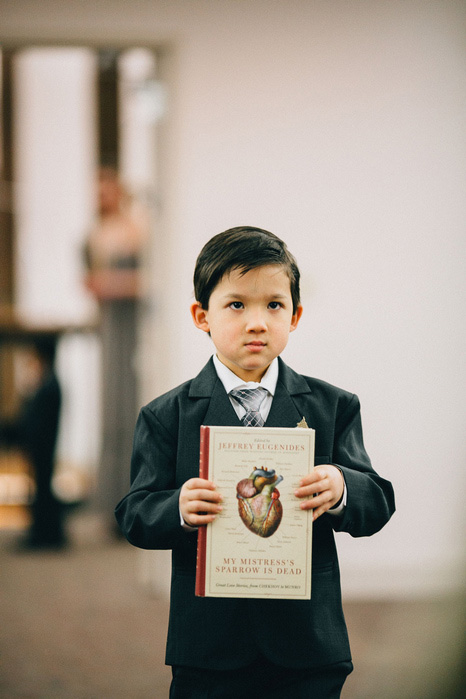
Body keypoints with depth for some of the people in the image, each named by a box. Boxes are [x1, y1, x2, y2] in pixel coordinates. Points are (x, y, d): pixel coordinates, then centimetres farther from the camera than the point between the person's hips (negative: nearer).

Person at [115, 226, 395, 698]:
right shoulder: (166, 417, 3)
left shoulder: (332, 407, 6)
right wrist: (179, 509, -24)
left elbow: (378, 504, 0)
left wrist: (341, 489, -23)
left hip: (307, 643, 1)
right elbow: (134, 517, -2)